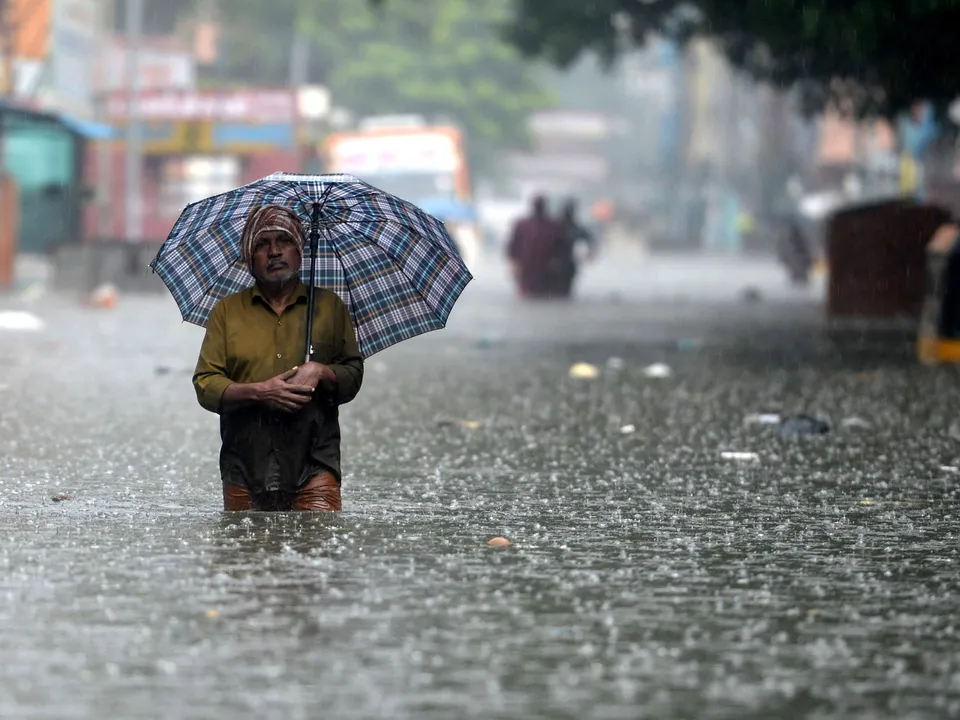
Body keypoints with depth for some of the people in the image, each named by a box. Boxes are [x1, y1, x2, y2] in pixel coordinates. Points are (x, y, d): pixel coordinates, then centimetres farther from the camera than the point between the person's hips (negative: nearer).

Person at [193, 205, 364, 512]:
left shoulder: (329, 306, 13)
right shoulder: (227, 310, 11)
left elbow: (354, 376, 13)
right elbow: (205, 386, 4)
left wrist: (321, 372, -9)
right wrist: (258, 392, -13)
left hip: (313, 466, -1)